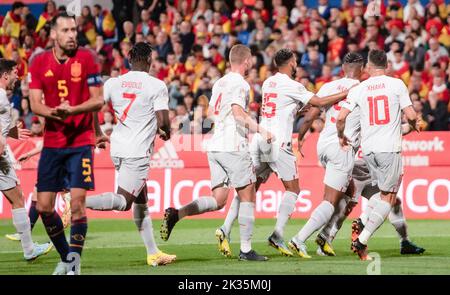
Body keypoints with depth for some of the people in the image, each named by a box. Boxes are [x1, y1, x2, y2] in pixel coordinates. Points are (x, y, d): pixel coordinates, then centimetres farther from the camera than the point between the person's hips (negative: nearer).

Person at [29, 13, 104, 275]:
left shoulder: (86, 58, -4)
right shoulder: (40, 62, 4)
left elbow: (98, 100, -5)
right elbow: (35, 104, 0)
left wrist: (72, 110, -22)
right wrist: (52, 112, -21)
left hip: (81, 142, -3)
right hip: (52, 143, 3)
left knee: (77, 203, -14)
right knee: (44, 206, 2)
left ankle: (75, 262, -5)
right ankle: (65, 257, 21)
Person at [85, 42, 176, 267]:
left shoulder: (113, 83, 6)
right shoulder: (156, 86, -8)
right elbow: (163, 122, -13)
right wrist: (166, 133, 9)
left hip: (117, 148, 7)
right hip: (138, 151, -7)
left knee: (141, 201, 16)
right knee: (123, 201, -7)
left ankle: (153, 253, 20)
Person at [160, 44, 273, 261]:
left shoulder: (219, 83, 16)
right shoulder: (240, 84, -9)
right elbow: (238, 113, -22)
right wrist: (260, 130, -23)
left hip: (215, 146, 8)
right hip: (233, 147, -8)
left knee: (218, 200, 5)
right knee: (248, 197, 2)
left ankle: (176, 214, -14)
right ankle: (246, 249, 1)